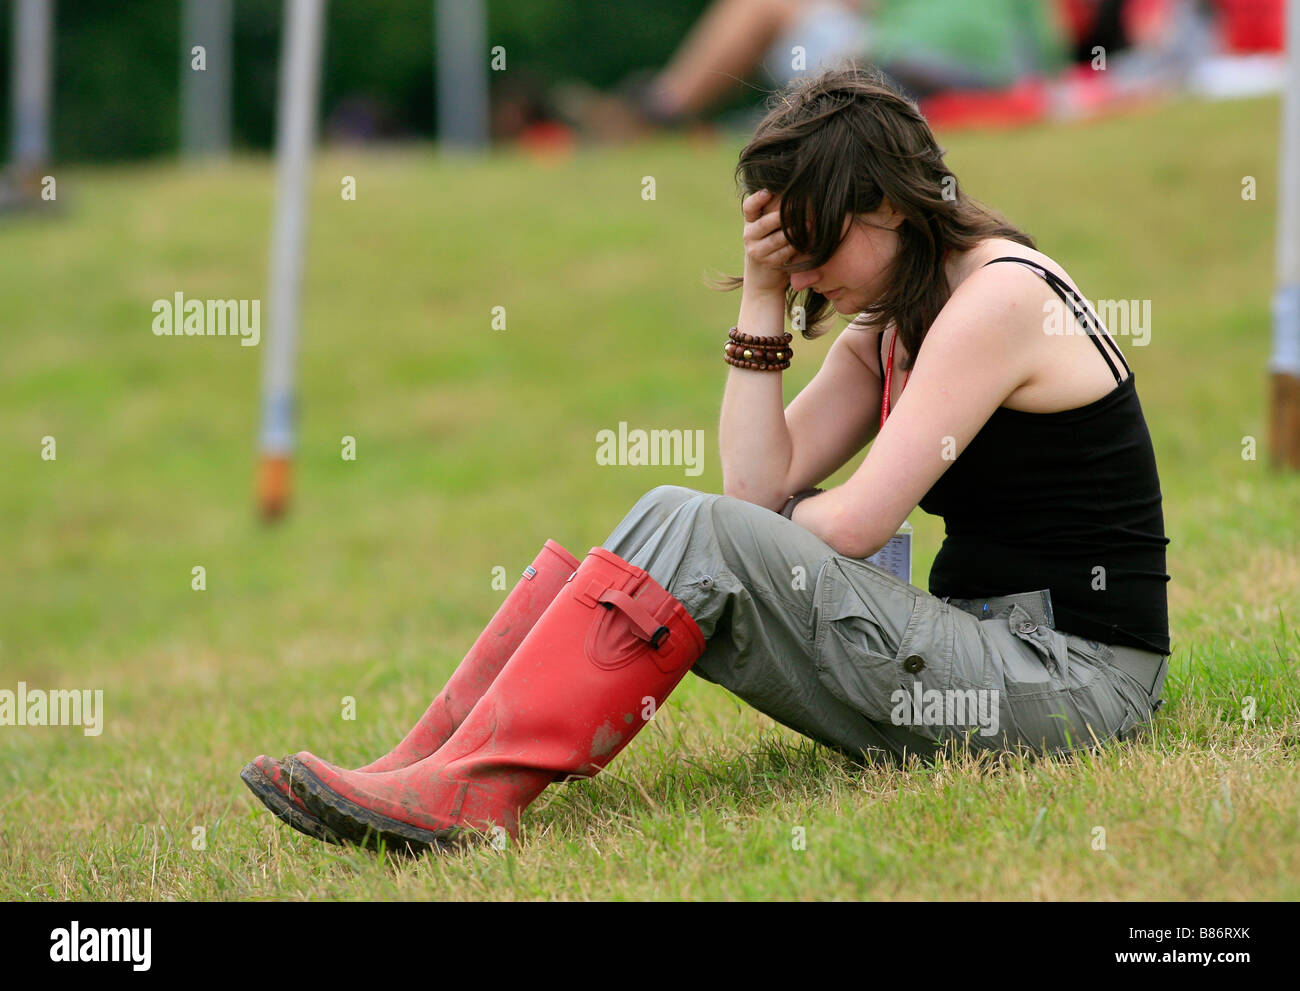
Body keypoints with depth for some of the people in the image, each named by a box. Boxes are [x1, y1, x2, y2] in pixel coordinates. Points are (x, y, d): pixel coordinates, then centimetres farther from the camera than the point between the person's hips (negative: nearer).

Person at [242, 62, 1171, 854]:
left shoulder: (1001, 296, -12)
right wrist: (763, 303, 2)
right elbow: (761, 486, 6)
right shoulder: (892, 325, 17)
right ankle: (424, 769, -7)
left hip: (1066, 681, -9)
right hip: (981, 647, 9)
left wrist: (770, 533, 3)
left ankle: (475, 788, -24)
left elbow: (852, 524, -17)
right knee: (654, 535, 0)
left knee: (695, 534, -21)